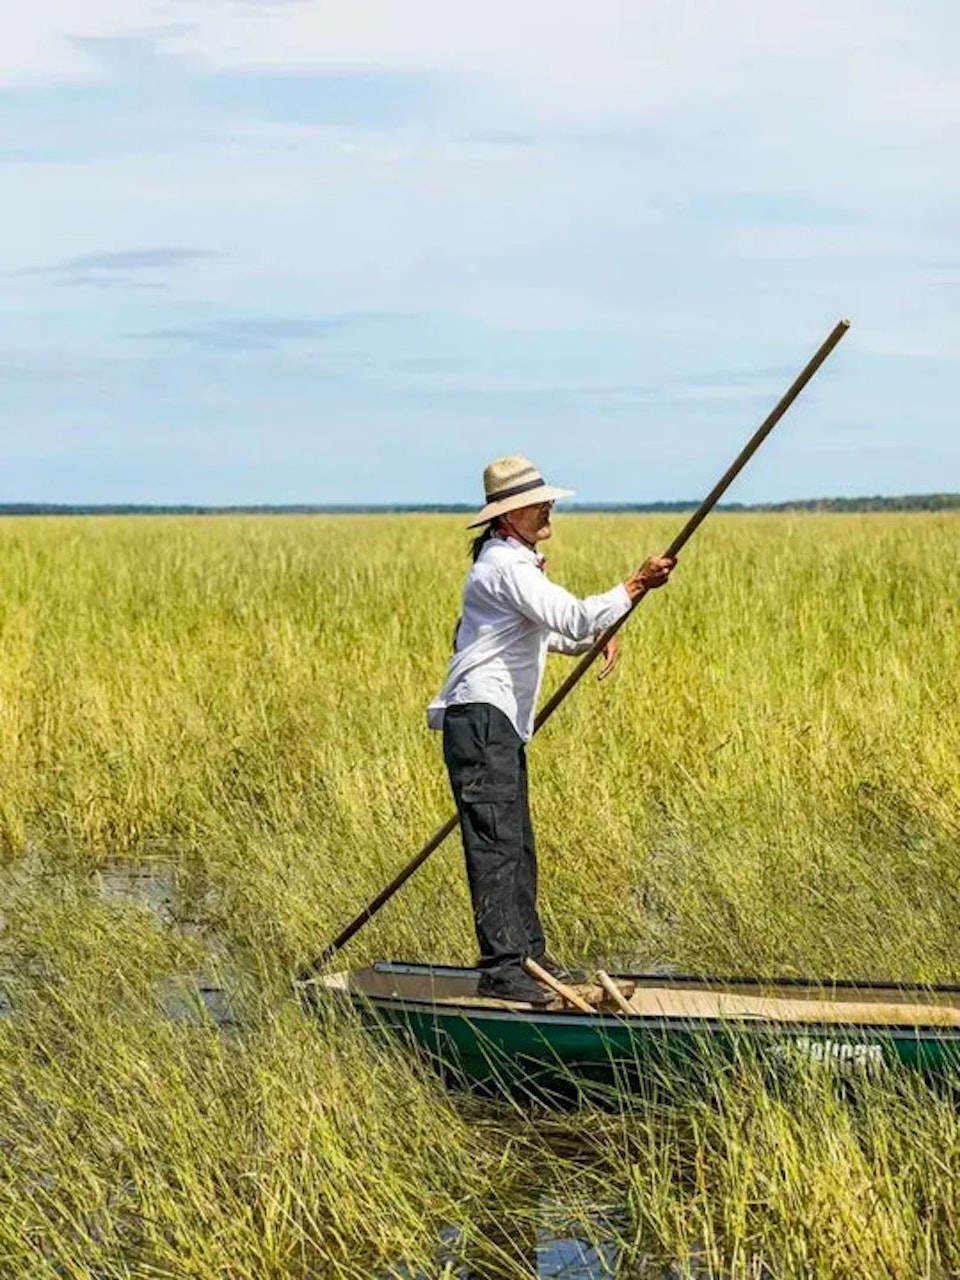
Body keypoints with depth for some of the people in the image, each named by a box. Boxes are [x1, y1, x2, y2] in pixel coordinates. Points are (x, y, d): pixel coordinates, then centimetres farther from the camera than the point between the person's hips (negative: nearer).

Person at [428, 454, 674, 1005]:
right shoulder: (505, 565, -14)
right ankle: (501, 969, -12)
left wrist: (599, 636, 12)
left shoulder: (519, 562, 21)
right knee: (496, 843, -12)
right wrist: (636, 585, -22)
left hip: (502, 723, 11)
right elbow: (574, 618, -25)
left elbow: (550, 630, 30)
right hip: (481, 717, -11)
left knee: (518, 845, 15)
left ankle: (529, 954, 24)